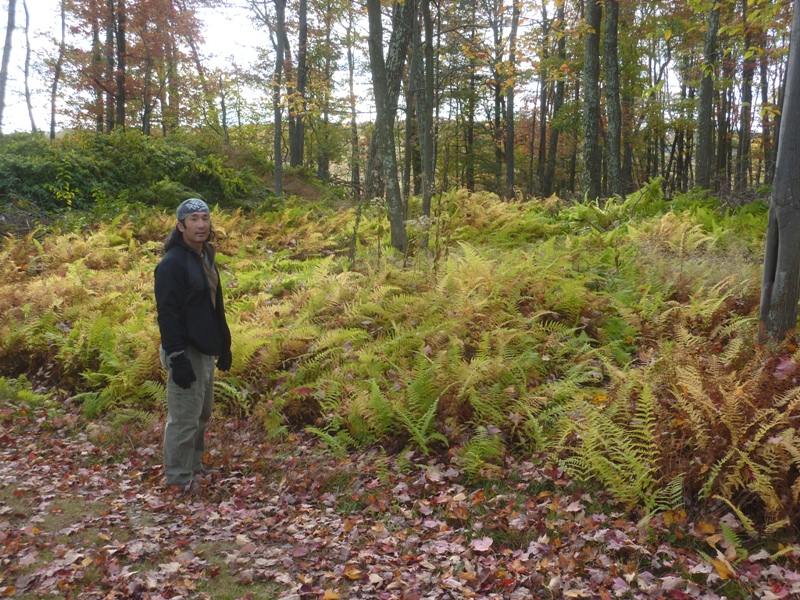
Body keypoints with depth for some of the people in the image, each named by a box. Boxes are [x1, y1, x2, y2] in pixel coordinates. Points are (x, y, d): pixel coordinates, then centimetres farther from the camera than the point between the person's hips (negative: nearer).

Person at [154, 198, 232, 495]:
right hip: (185, 352, -9)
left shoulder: (205, 257, 11)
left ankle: (193, 467, 33)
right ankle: (178, 480, 12)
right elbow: (167, 314, -20)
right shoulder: (172, 263, -16)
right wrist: (177, 358, -23)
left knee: (202, 414, 18)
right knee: (184, 418, -1)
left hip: (205, 350, 9)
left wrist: (224, 345, 18)